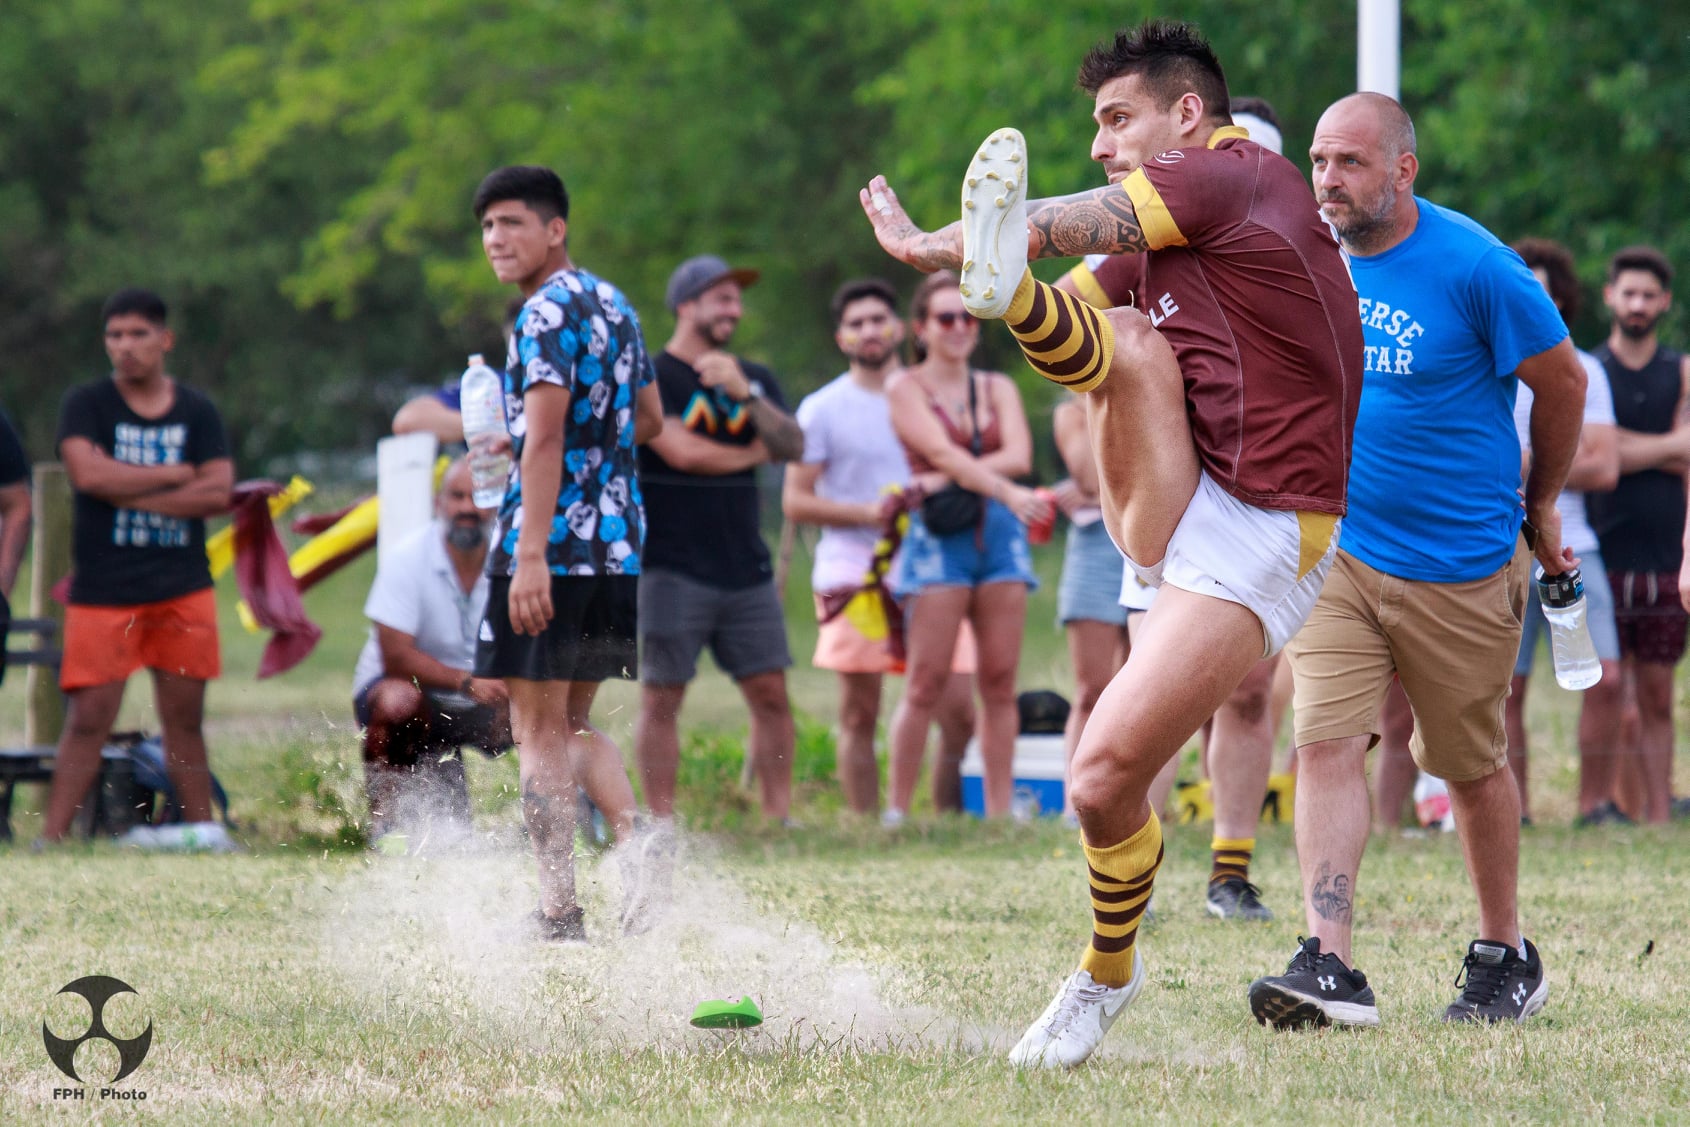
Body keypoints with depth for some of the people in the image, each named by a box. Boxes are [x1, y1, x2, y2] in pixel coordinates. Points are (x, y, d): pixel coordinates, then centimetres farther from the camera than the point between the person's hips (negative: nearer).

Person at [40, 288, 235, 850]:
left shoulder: (197, 412, 7)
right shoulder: (87, 405, 1)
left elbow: (218, 492, -4)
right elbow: (88, 472, -17)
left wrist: (129, 492, -10)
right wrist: (176, 475, -8)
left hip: (182, 588, 2)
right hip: (102, 591, -2)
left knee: (184, 715, 7)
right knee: (89, 717, -7)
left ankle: (202, 825, 14)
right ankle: (51, 838, -7)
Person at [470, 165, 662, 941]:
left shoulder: (547, 313, -13)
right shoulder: (614, 306, 16)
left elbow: (546, 435, -21)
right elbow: (647, 419, 25)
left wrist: (531, 555, -26)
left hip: (553, 544, -9)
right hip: (619, 547, 9)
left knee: (539, 731, -2)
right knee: (571, 725, 18)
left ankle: (559, 913, -4)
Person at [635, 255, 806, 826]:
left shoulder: (755, 378, 16)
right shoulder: (652, 377, -3)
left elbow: (793, 447, 3)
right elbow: (680, 450, -15)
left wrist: (744, 393, -12)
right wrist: (753, 453, 1)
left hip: (745, 566, 5)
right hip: (673, 569, -5)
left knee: (771, 693, 1)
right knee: (662, 696, -3)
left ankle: (779, 817, 5)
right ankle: (662, 824, 0)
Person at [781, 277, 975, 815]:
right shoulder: (824, 408, 6)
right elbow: (795, 501, 3)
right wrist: (868, 512, -11)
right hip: (854, 574, -2)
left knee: (959, 709, -7)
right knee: (859, 716, -1)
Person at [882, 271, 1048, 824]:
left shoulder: (998, 388, 15)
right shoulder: (906, 388, 3)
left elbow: (1019, 455, 0)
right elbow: (942, 452, -12)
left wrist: (951, 478, -13)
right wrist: (1007, 491, -25)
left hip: (1000, 532, 4)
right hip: (937, 539, -4)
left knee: (999, 682, -1)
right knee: (928, 683, -9)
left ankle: (1000, 812, 0)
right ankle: (896, 810, -5)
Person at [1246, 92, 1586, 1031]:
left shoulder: (1473, 268, -15)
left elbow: (1562, 382, -2)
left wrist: (1539, 507, 9)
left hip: (1462, 566, -3)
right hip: (1334, 549, 3)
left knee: (1472, 767, 10)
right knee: (1325, 743, -13)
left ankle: (1505, 959, 28)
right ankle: (1329, 966, -20)